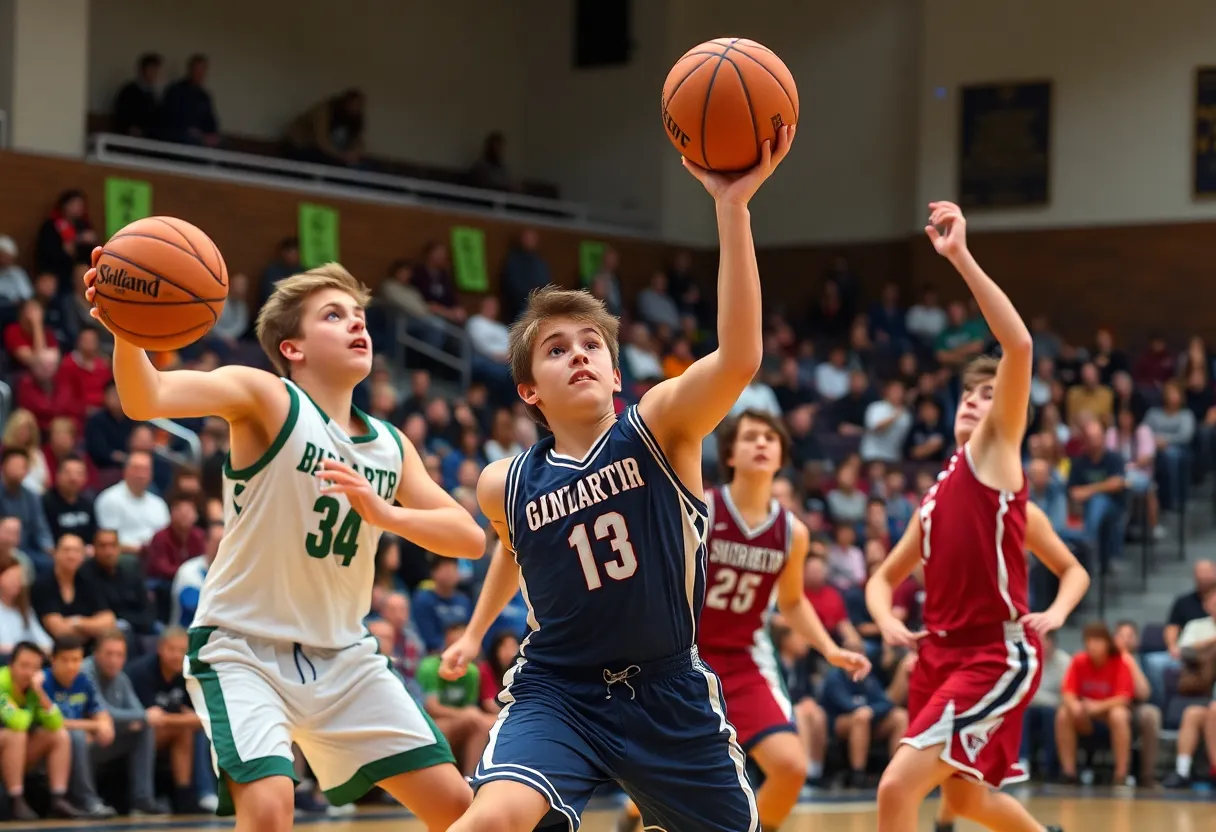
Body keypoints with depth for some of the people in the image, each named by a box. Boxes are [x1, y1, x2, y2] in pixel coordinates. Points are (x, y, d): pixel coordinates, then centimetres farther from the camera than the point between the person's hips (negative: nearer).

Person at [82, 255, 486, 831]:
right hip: (243, 648, -6)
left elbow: (470, 537, 0)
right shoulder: (265, 398, -11)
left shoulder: (390, 446, 6)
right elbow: (146, 399, -28)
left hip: (344, 654, 6)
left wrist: (383, 513, -19)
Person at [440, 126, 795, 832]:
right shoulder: (506, 486, -4)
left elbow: (740, 358, -33)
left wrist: (732, 205, -42)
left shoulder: (661, 430, -13)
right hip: (556, 691, 0)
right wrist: (476, 631, 33)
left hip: (668, 691, 0)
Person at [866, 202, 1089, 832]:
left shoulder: (997, 454, -3)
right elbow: (886, 577, 26)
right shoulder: (937, 496, 18)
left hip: (997, 657, -9)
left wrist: (961, 257, -22)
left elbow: (1019, 346, -19)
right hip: (940, 654, 9)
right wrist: (887, 620, 2)